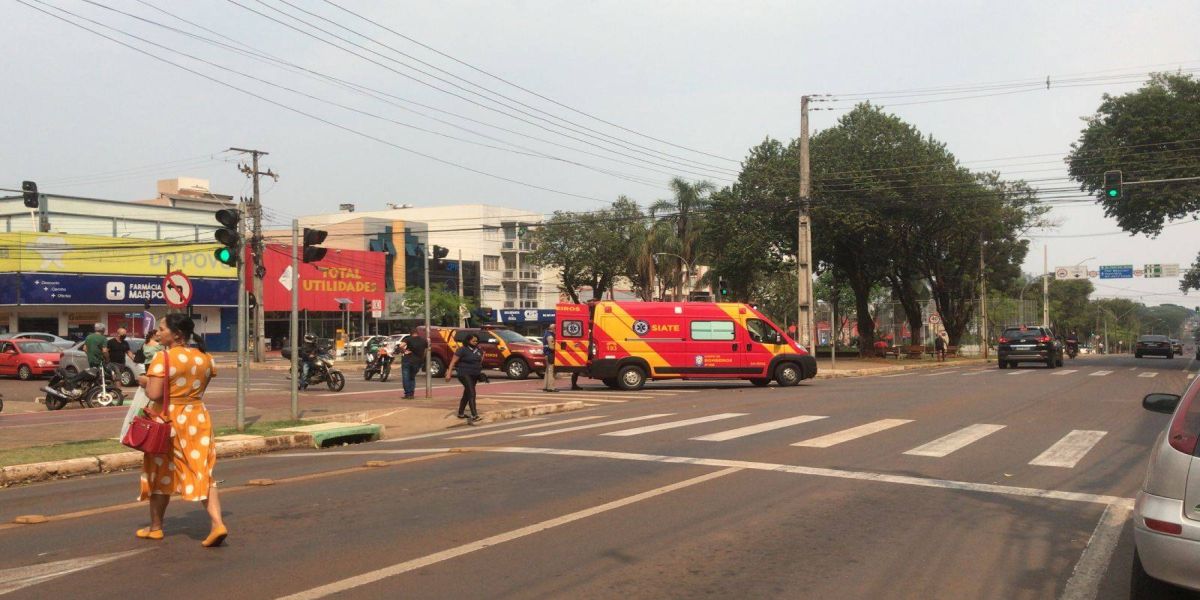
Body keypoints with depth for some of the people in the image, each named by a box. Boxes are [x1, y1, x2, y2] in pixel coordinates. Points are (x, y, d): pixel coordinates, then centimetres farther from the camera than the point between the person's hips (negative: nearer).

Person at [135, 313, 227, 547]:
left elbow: (154, 394, -18)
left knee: (161, 474, 12)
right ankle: (217, 524, -14)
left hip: (168, 419, -4)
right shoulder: (204, 358, 5)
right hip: (198, 418, 4)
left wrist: (145, 381, 0)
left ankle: (155, 527, 26)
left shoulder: (164, 357, -14)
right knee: (202, 474, 2)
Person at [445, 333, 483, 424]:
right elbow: (453, 362, -11)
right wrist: (449, 373, -16)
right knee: (471, 393, -20)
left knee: (467, 394, 17)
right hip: (465, 374, -7)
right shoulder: (462, 350, -10)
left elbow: (480, 360, 30)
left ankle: (460, 413, 32)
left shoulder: (478, 350, 9)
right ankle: (474, 416, -29)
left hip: (474, 375, 7)